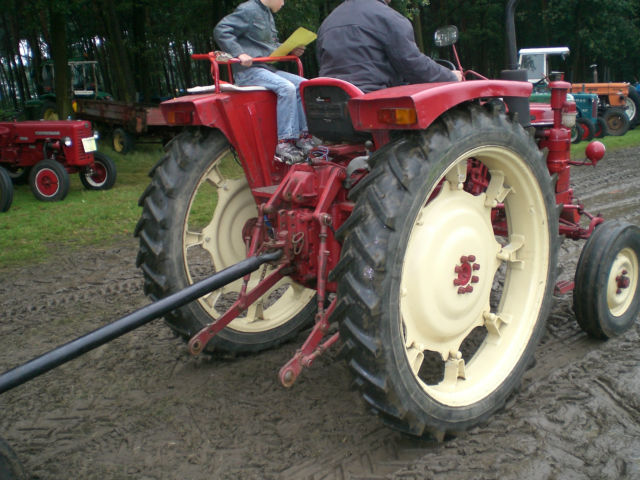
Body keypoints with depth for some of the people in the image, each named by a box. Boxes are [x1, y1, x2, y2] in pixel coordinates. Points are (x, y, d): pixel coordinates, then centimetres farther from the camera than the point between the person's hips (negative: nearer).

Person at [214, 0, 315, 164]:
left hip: (267, 69, 9)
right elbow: (221, 30, -15)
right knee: (286, 88, -29)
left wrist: (291, 50, 11)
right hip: (248, 70, -9)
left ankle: (303, 136, -5)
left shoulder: (268, 15, 20)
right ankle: (284, 143, -30)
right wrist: (239, 53, -26)